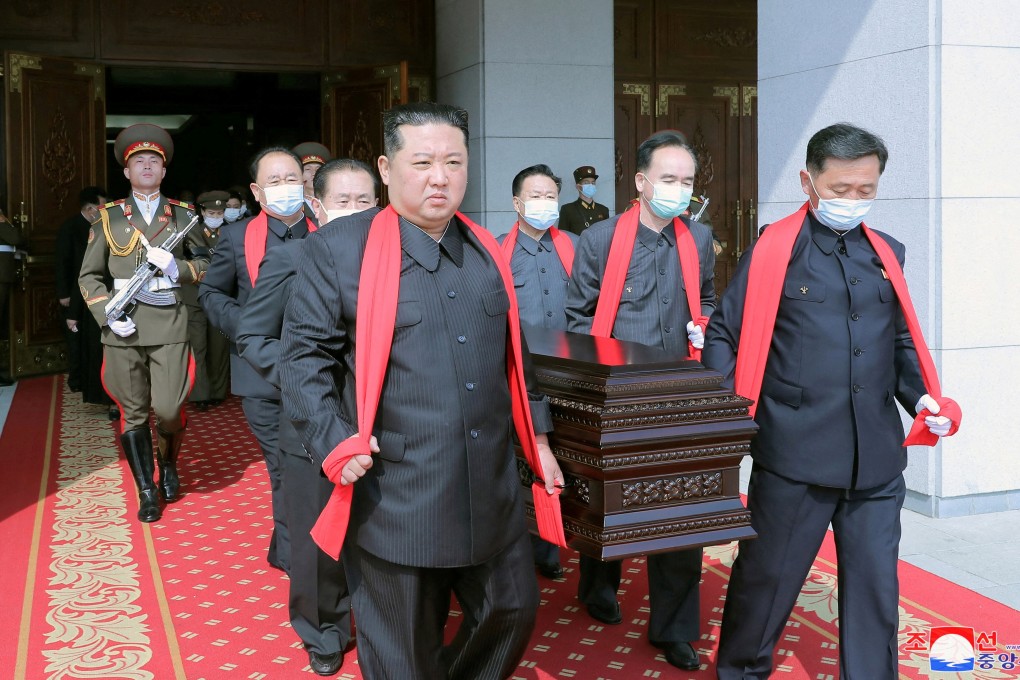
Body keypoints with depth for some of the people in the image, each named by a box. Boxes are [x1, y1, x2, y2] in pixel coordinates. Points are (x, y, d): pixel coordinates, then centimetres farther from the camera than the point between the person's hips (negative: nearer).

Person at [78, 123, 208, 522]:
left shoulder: (183, 215, 8)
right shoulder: (108, 218, 8)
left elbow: (208, 264, 8)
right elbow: (89, 276, 9)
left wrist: (177, 268, -12)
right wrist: (108, 315, -6)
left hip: (170, 328, -1)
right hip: (123, 330, 1)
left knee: (169, 410, -6)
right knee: (133, 413, 6)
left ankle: (168, 464, 26)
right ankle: (147, 491, 18)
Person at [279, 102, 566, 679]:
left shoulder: (487, 252, 10)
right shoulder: (338, 250, -6)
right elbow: (305, 357, -5)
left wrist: (537, 437, 17)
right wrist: (336, 445, -15)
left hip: (492, 493, 5)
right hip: (395, 499, -5)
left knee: (515, 611, 15)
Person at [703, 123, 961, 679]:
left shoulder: (886, 254, 12)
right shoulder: (773, 251, -2)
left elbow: (900, 341, 19)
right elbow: (723, 337, 0)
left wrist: (920, 395, 2)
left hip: (876, 460, 4)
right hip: (793, 453, -4)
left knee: (876, 586, 9)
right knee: (767, 577, 10)